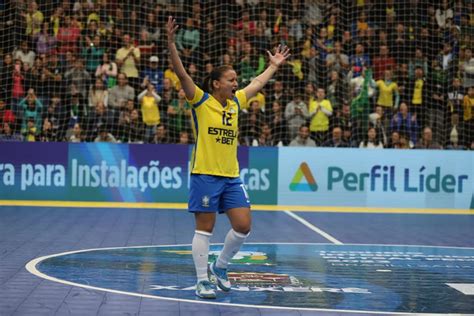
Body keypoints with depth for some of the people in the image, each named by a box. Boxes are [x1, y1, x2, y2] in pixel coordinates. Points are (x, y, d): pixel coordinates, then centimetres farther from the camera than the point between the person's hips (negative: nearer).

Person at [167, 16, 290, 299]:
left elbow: (258, 84, 28)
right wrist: (171, 42, -24)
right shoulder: (201, 101, -4)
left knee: (243, 226, 1)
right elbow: (181, 73, -15)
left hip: (231, 177, 6)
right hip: (205, 175, -6)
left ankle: (220, 267, 22)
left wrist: (275, 65, 36)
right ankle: (202, 282, 7)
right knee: (205, 229, -1)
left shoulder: (236, 102, 12)